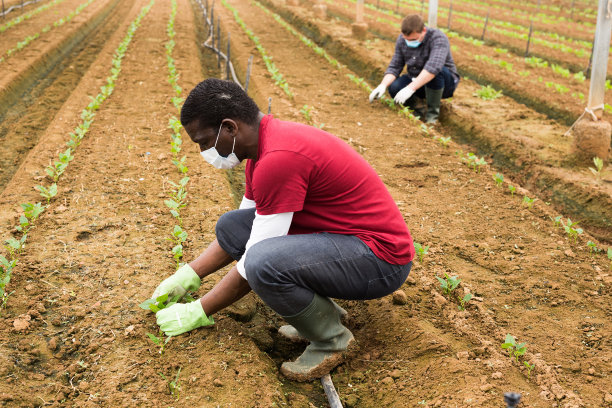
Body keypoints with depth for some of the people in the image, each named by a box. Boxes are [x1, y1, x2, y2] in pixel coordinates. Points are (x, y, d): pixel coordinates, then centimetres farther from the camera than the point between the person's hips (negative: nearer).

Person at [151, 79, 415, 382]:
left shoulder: (279, 159, -26)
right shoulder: (264, 144, 5)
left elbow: (255, 264, -21)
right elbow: (239, 233, 18)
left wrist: (197, 313, -8)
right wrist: (189, 275, 12)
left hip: (381, 257, -10)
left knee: (263, 263, -33)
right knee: (230, 225, 6)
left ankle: (331, 338, -5)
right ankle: (319, 306, 8)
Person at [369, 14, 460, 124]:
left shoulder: (438, 39, -26)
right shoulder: (402, 40, -7)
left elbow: (433, 67, -42)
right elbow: (394, 67, -6)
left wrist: (410, 88, -50)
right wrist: (383, 85, -25)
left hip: (444, 82, -4)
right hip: (415, 81, 4)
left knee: (436, 72, -37)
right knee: (394, 88, -24)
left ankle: (432, 113, -19)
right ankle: (419, 106, 1)